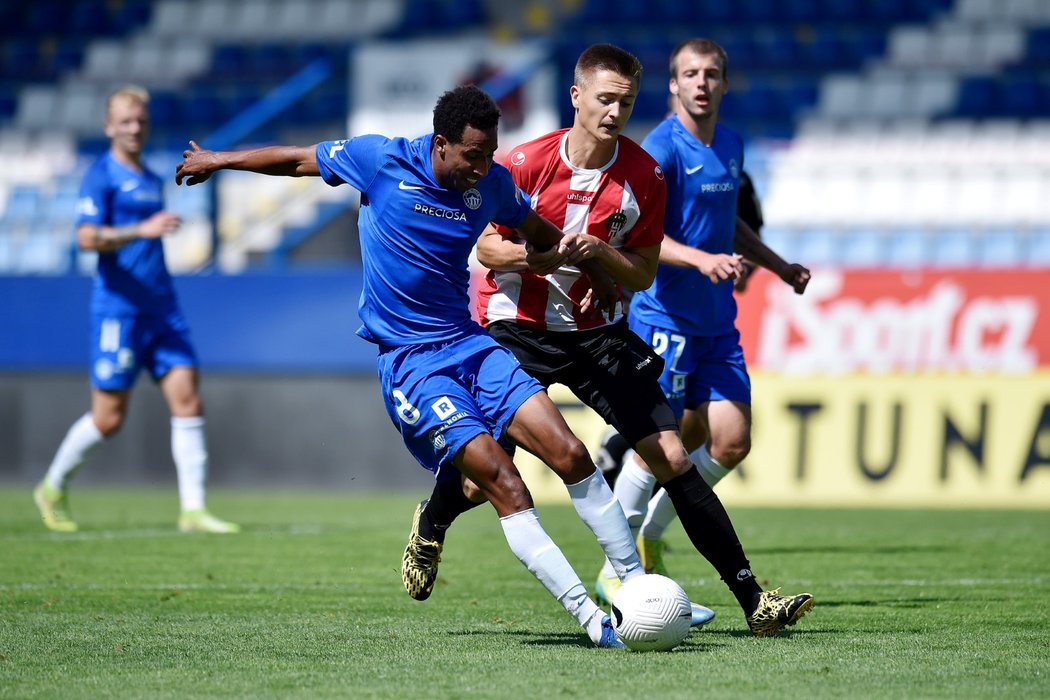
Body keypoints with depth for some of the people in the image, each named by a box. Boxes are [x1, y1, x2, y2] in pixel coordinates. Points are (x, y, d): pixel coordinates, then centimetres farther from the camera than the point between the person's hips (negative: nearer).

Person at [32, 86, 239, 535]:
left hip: (161, 310, 7)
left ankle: (193, 510, -7)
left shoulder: (151, 181, 18)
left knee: (187, 399, -6)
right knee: (109, 418, -2)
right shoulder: (101, 175, -6)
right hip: (118, 309, -7)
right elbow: (87, 237, -18)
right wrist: (142, 230, -28)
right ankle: (53, 488, 20)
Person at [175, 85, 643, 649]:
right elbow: (295, 159, 7)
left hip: (470, 343, 4)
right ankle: (592, 620, -22)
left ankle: (635, 581, -3)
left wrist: (595, 273, 21)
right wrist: (216, 160, 19)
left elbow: (541, 235, 24)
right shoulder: (380, 159, -10)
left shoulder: (493, 183, 1)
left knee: (570, 453, -16)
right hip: (409, 361, -4)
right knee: (503, 482, -21)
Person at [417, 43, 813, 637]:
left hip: (600, 334, 2)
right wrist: (540, 255, -24)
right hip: (518, 330, -2)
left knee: (673, 457, -7)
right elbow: (487, 246, -5)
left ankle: (752, 599, -8)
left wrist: (599, 252, -21)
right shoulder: (528, 163, -11)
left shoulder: (645, 176, -6)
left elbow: (643, 274, 0)